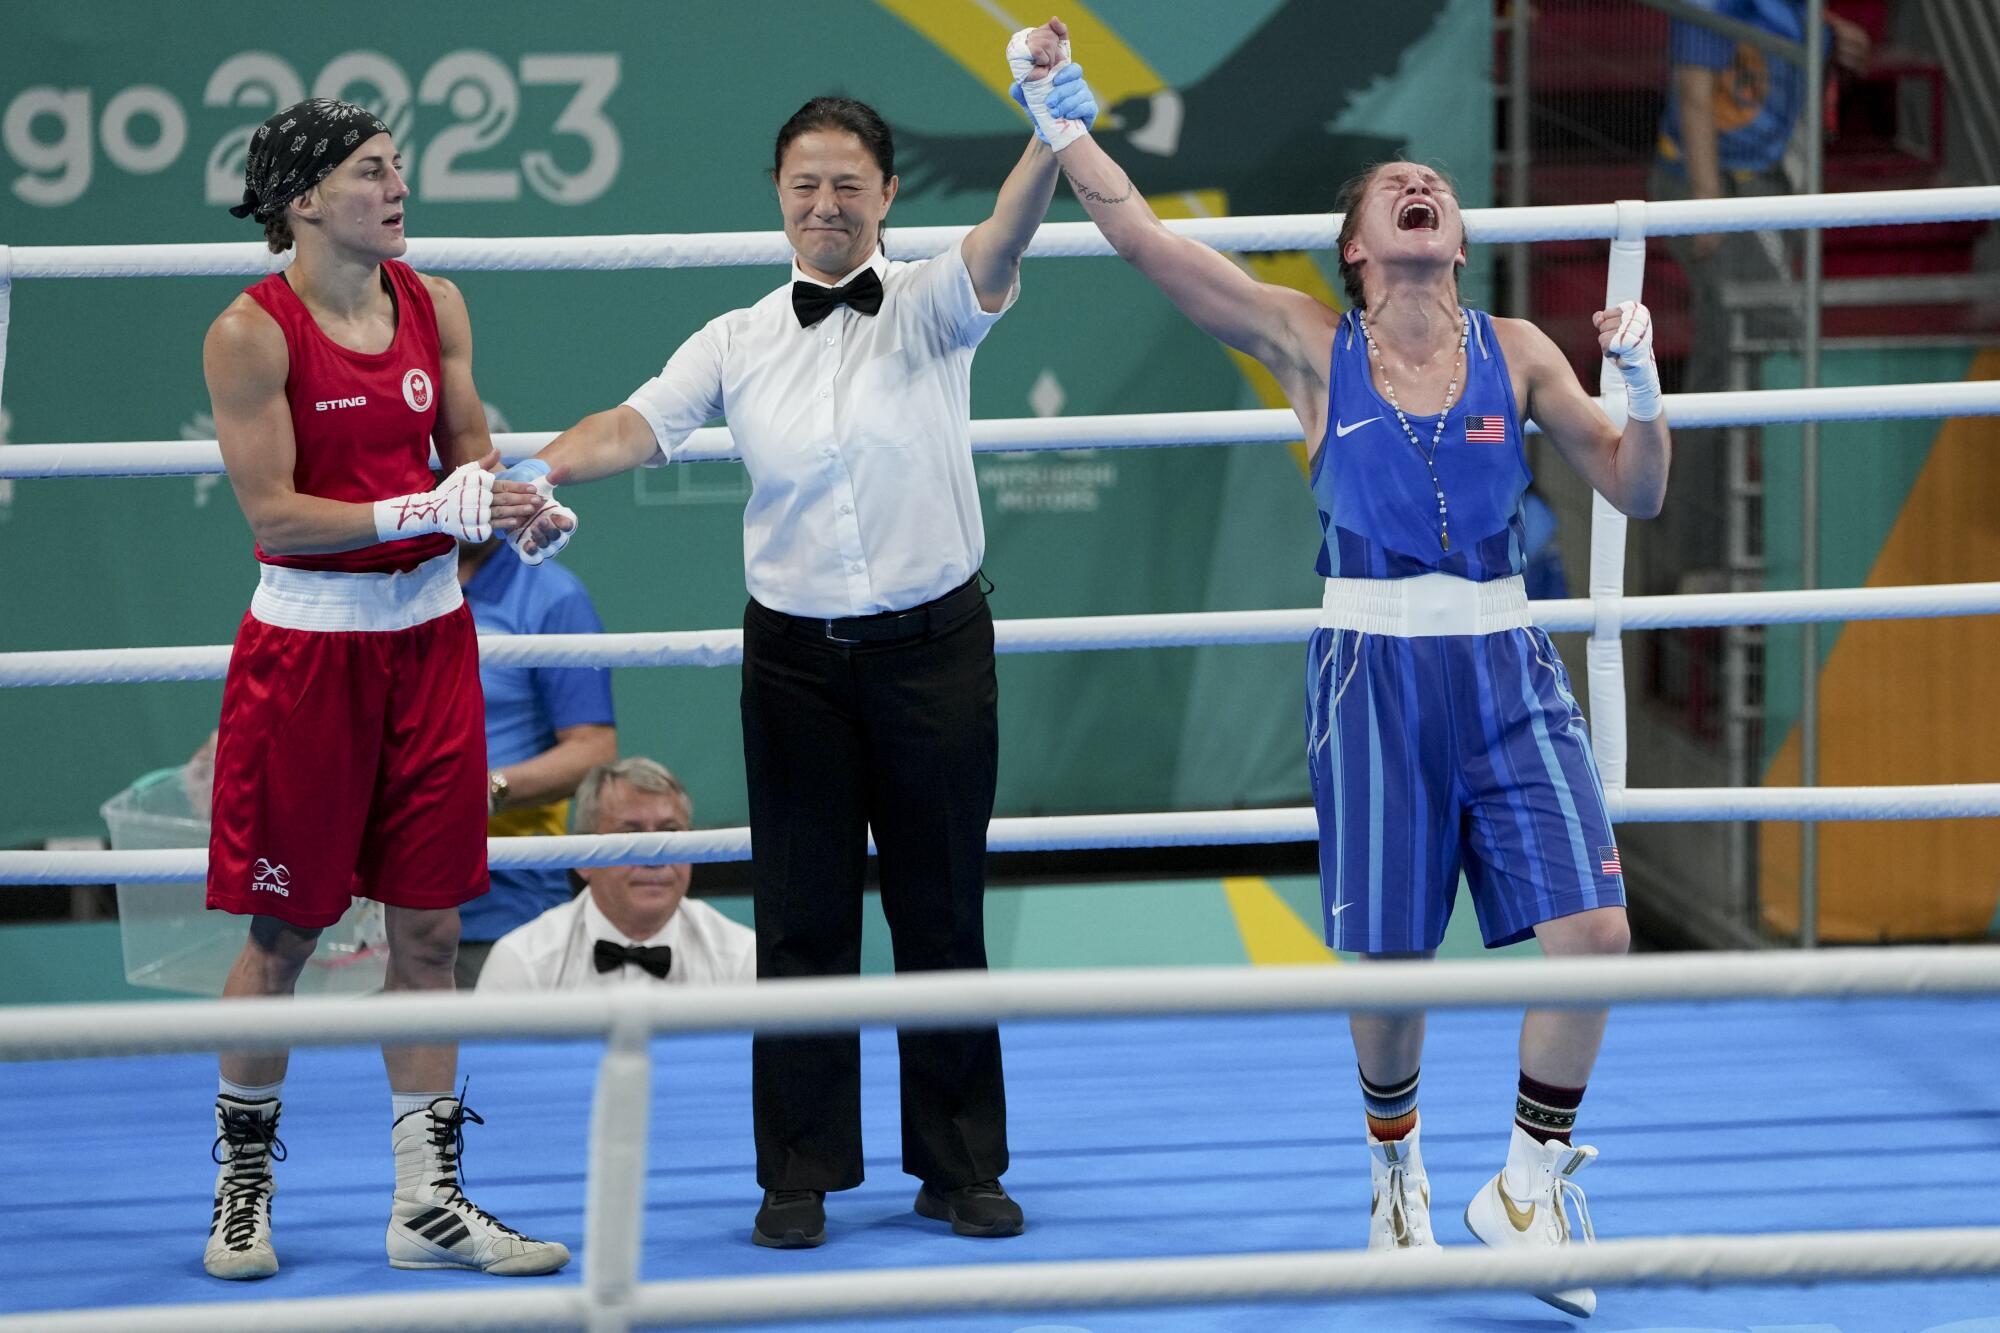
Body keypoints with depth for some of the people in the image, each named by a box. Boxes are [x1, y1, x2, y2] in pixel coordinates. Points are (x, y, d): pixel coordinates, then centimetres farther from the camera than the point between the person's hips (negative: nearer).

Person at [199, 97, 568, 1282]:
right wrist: (419, 510, -24)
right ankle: (244, 1185, 21)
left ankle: (429, 1202, 13)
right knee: (285, 931, 4)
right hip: (306, 640, -5)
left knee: (429, 926, 6)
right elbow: (273, 515, -16)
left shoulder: (432, 304, 5)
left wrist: (507, 501, -9)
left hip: (428, 634, 5)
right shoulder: (252, 332, -12)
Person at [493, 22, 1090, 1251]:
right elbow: (640, 423, -4)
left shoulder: (927, 308, -1)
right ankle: (801, 1177, 13)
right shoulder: (742, 342, 6)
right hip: (796, 656, 2)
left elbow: (1001, 245, -21)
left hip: (934, 647, -2)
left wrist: (1050, 136, -40)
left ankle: (961, 1170, 16)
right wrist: (540, 474, -24)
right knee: (801, 917, 4)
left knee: (944, 911, 5)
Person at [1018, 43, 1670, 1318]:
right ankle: (1395, 1161, 32)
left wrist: (1642, 386, -7)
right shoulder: (1315, 344, 2)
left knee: (1591, 925, -12)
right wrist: (1068, 131, -9)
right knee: (1388, 954, 3)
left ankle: (1530, 1186, 5)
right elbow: (1146, 239, -5)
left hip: (1506, 666, 1)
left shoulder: (1515, 350, 7)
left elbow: (1637, 494, 9)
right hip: (1373, 672, -1)